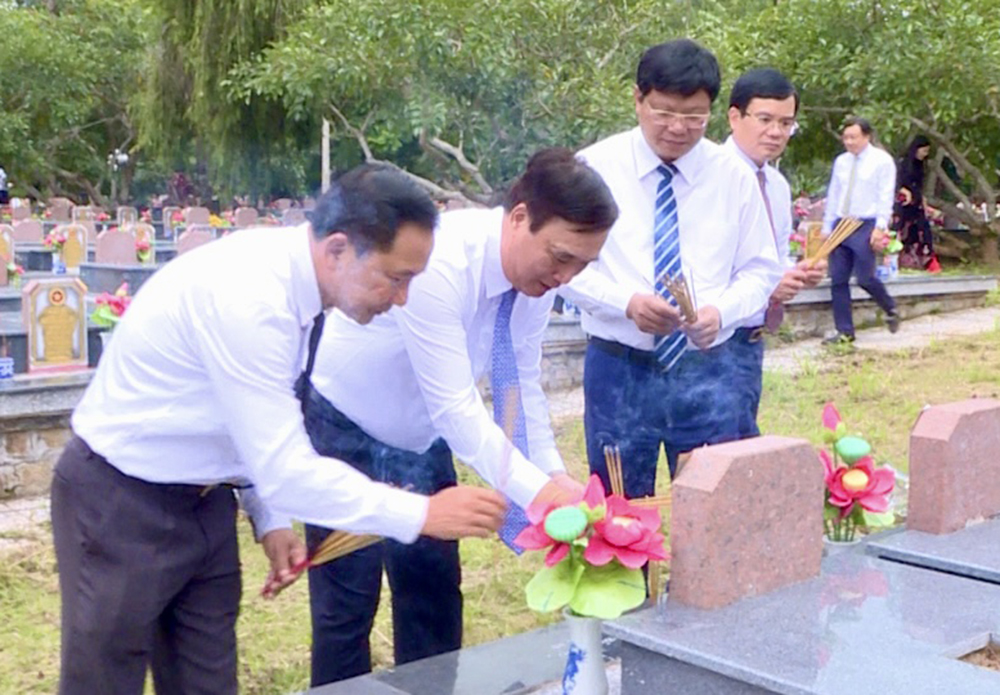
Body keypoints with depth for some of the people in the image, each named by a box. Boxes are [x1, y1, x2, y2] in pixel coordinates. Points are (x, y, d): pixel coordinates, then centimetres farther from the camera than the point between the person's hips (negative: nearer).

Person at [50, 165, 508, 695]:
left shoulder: (290, 274, -4)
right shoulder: (247, 296, -31)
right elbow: (287, 469, -30)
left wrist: (269, 521, 3)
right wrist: (422, 514, -26)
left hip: (199, 498, 8)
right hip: (122, 502, -8)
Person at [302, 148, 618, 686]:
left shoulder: (537, 276, -12)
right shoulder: (439, 261, -36)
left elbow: (520, 384, -3)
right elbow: (456, 406, -37)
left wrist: (555, 474, -15)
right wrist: (539, 491, -41)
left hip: (423, 437, 7)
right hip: (344, 432, -7)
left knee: (435, 594, 11)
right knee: (347, 602, -3)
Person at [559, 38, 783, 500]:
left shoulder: (733, 175, 3)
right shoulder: (595, 167, -3)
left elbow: (760, 270, 6)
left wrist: (721, 310, -15)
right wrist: (627, 302, -21)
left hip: (710, 370, 2)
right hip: (618, 370, -1)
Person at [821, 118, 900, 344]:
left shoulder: (882, 160, -2)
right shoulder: (841, 162, 13)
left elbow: (886, 196, -6)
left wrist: (880, 226, -15)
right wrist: (827, 227, 11)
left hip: (866, 226, -5)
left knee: (865, 278, -10)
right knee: (838, 280, 1)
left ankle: (890, 309, 20)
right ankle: (845, 332, 8)